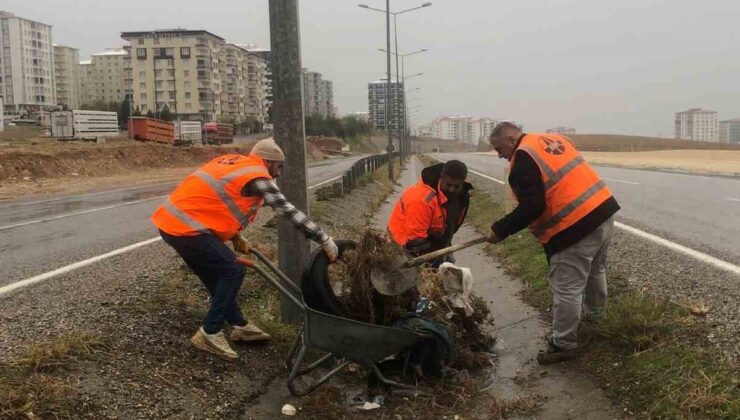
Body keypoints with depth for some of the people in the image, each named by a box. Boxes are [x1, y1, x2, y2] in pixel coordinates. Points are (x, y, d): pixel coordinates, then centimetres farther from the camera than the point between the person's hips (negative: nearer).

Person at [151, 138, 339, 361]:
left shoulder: (232, 161, 19)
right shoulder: (258, 176, -8)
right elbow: (288, 211, -13)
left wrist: (235, 236, 16)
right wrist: (325, 239, -10)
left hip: (172, 220, 10)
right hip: (185, 227, -10)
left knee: (218, 273, 18)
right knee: (232, 271, -3)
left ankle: (239, 325, 28)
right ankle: (209, 333, 3)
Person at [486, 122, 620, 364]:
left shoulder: (523, 159, -12)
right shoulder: (554, 140, 16)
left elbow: (531, 208, -19)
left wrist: (500, 230, -11)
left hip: (576, 227, -10)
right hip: (603, 209, 10)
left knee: (566, 289, 1)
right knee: (595, 272, 29)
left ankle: (563, 345, 11)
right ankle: (595, 318, 50)